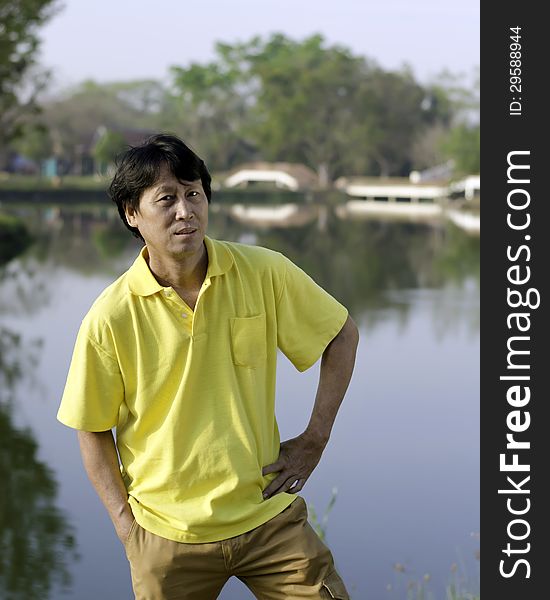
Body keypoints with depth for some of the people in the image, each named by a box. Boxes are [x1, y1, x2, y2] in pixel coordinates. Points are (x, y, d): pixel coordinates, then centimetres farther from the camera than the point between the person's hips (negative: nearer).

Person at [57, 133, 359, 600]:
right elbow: (93, 431, 0)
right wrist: (126, 523, -5)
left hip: (269, 515, 1)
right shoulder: (110, 317, -11)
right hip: (167, 536, -1)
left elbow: (342, 335, 6)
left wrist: (315, 438, 2)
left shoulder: (264, 273, -8)